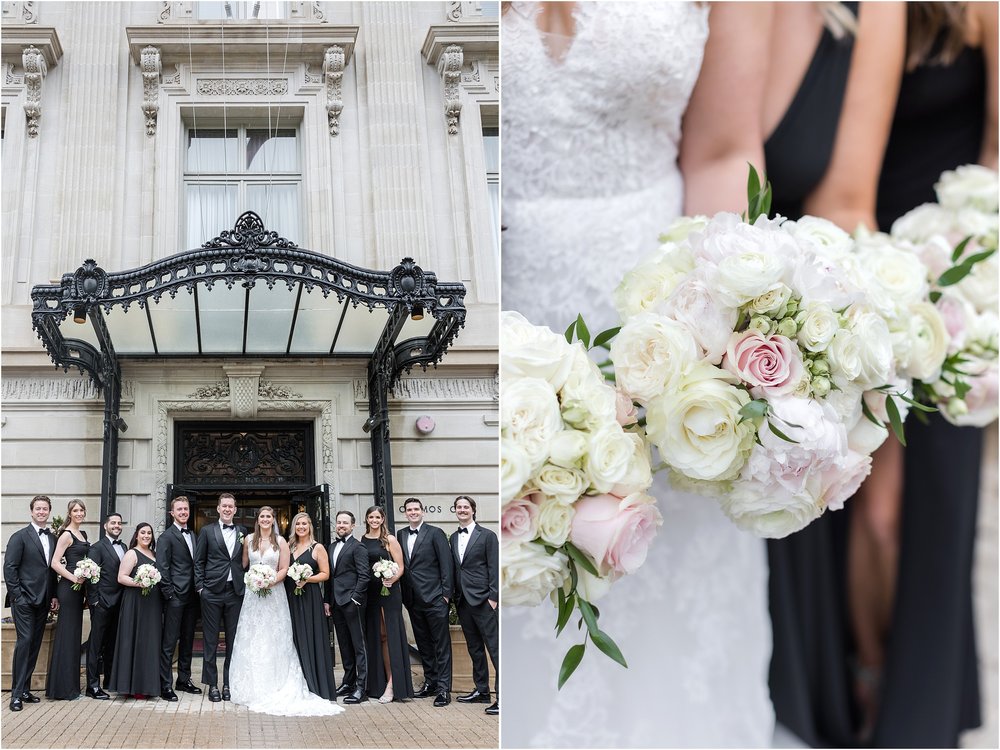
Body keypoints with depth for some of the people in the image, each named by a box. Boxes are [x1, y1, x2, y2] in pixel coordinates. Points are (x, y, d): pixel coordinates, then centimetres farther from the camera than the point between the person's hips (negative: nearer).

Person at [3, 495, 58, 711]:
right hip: (24, 599, -6)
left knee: (35, 645, 7)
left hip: (43, 601, 6)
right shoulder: (20, 537, -4)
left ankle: (25, 688, 15)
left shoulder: (52, 539, 13)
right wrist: (17, 595, -13)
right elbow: (9, 568, -8)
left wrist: (54, 596, 10)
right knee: (24, 641, -11)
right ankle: (16, 693, -7)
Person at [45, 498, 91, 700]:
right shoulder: (66, 535, -10)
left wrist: (85, 580, 9)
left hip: (79, 587, 9)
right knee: (67, 634, -5)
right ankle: (63, 688, 0)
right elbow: (55, 563, -16)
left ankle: (71, 685, 20)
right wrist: (73, 578, -21)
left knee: (75, 634, 13)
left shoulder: (83, 534, 15)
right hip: (69, 587, -9)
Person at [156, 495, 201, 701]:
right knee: (169, 642, -5)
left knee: (187, 640, 14)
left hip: (191, 597, 7)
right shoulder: (167, 536, -6)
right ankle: (165, 685, -2)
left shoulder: (194, 536, 15)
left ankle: (184, 680, 23)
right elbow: (162, 567, -11)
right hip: (175, 597, -7)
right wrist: (168, 593, -15)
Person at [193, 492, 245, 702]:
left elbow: (244, 562, 11)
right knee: (211, 640, 2)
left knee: (233, 640, 5)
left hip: (235, 592, 2)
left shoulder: (242, 533, 11)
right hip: (212, 592, -2)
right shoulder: (207, 532, 4)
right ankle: (212, 684, 7)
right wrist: (200, 587, -4)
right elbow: (199, 562, 4)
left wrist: (245, 586, 1)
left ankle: (228, 683, 13)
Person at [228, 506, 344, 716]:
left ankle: (274, 687, 1)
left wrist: (271, 581, -16)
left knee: (273, 640, -2)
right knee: (251, 640, 0)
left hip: (274, 594, -1)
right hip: (252, 594, 2)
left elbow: (284, 569, -1)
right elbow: (244, 564, 13)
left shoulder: (280, 542, 2)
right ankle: (253, 688, 5)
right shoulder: (249, 540, 7)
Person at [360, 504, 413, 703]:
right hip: (370, 593, 4)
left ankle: (392, 684, -6)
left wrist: (392, 579, -21)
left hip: (389, 591, -4)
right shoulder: (361, 541, 10)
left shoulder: (389, 540, -2)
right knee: (376, 637, 8)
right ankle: (379, 683, 14)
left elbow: (400, 567, -4)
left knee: (390, 635, -6)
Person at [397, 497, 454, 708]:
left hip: (434, 598, -5)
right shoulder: (401, 536, 11)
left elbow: (446, 564, -6)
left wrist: (446, 593, -10)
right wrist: (403, 595, 1)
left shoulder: (435, 533, -4)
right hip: (413, 600, 5)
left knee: (441, 644, -3)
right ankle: (430, 682, 21)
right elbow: (400, 565, 10)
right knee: (423, 643, 12)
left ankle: (443, 688, -3)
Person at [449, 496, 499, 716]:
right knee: (474, 648, 13)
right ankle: (482, 691, 21)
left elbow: (494, 568, -6)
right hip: (462, 599, 6)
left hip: (482, 599, -6)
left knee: (495, 647, -9)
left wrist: (493, 597, -12)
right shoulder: (453, 538, 14)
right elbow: (454, 568, 15)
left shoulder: (487, 535, -3)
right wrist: (453, 594, 8)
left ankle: (502, 695, -10)